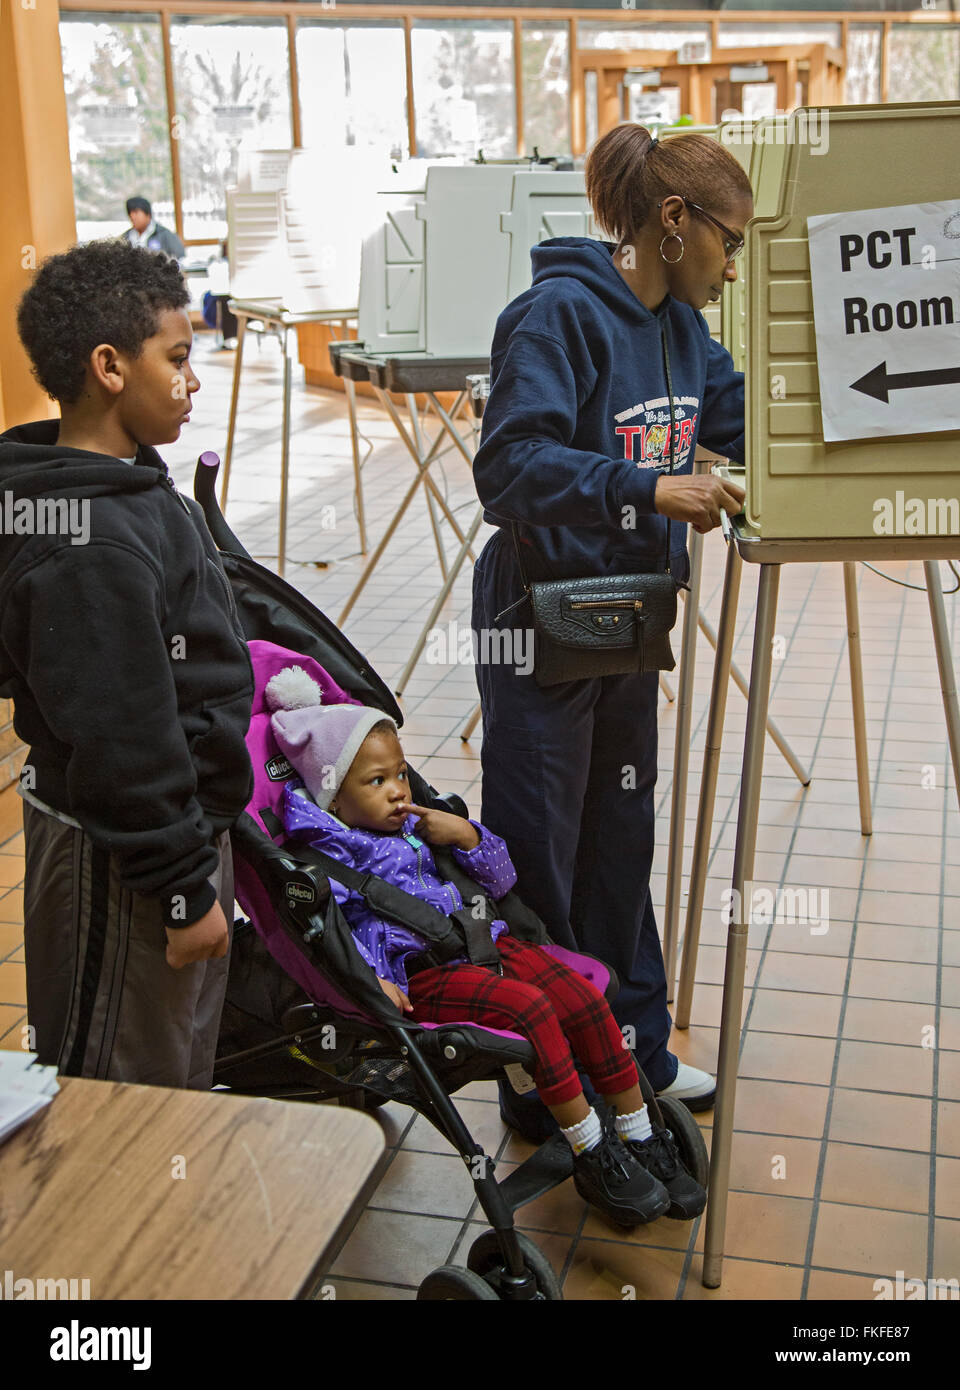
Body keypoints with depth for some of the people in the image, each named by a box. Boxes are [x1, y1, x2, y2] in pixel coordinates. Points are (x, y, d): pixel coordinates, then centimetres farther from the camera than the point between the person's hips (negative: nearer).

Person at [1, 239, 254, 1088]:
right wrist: (184, 890, -18)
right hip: (120, 859, -10)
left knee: (185, 1066, 24)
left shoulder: (130, 483, 6)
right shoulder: (91, 544, -28)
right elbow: (119, 743, -26)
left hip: (185, 821, 10)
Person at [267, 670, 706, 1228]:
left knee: (584, 997, -10)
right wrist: (369, 979, -27)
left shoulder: (417, 826, 19)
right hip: (420, 975, -7)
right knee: (528, 1006, -28)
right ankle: (593, 1155, -17)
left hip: (480, 941, 7)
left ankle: (641, 1138, 1)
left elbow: (501, 878, 22)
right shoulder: (329, 854, -1)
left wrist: (466, 836, 4)